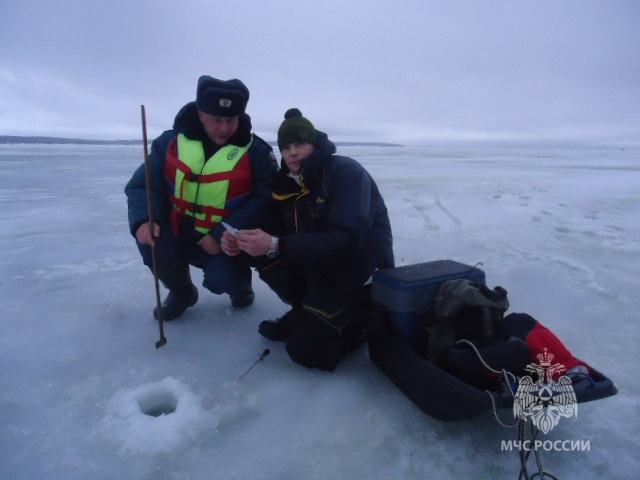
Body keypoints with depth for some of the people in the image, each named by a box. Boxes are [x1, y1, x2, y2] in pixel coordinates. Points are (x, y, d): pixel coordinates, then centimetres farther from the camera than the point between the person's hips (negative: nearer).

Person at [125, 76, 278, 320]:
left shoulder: (256, 152, -13)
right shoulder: (171, 142, -6)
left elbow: (265, 199, -16)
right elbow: (142, 185, -4)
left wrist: (223, 235, -24)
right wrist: (143, 221, -27)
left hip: (227, 242, -2)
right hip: (179, 233, 3)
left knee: (220, 280, -27)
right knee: (151, 238, -26)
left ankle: (240, 283, 17)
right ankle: (181, 291, 8)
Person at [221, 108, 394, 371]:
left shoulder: (346, 172, -20)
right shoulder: (287, 182, 3)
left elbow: (346, 243, -31)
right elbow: (277, 233, 4)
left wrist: (276, 246, -36)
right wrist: (242, 242, -18)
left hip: (360, 274, -7)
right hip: (320, 268, 7)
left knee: (304, 348, -13)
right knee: (267, 260, -11)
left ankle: (363, 318, 10)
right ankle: (308, 311, 8)